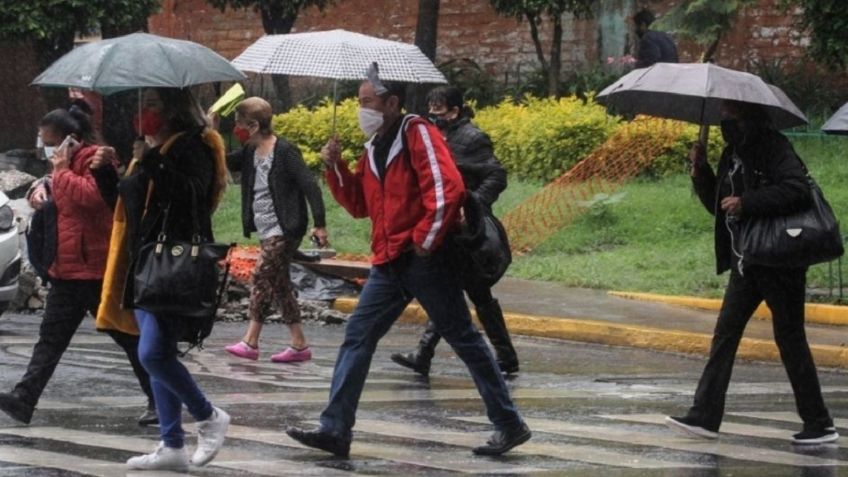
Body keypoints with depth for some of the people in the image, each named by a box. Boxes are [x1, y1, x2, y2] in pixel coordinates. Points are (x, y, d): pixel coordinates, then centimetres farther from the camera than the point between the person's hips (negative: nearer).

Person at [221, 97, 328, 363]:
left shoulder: (284, 152, -14)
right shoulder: (250, 153, 9)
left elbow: (310, 186, -16)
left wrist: (319, 224, -19)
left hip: (284, 229, -9)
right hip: (267, 231, 9)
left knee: (262, 275, -12)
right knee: (279, 284, 9)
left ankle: (250, 342, -12)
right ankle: (299, 345, 12)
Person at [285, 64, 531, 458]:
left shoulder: (417, 134, -10)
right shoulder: (374, 147, 16)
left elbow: (447, 188, -21)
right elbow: (360, 204, 21)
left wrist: (426, 239, -19)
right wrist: (336, 169, 7)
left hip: (423, 259, -9)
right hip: (389, 263, 9)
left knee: (463, 338, -2)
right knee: (358, 337, 2)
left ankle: (509, 425, 5)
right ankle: (335, 429, 1)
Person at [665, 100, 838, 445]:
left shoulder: (774, 149, -14)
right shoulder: (733, 155, 13)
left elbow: (797, 190, -27)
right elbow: (718, 205, 20)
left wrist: (746, 202, -26)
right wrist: (701, 172, 5)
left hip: (779, 261, -9)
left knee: (789, 338, -3)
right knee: (725, 333, 3)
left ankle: (819, 425, 5)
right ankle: (705, 416, 3)